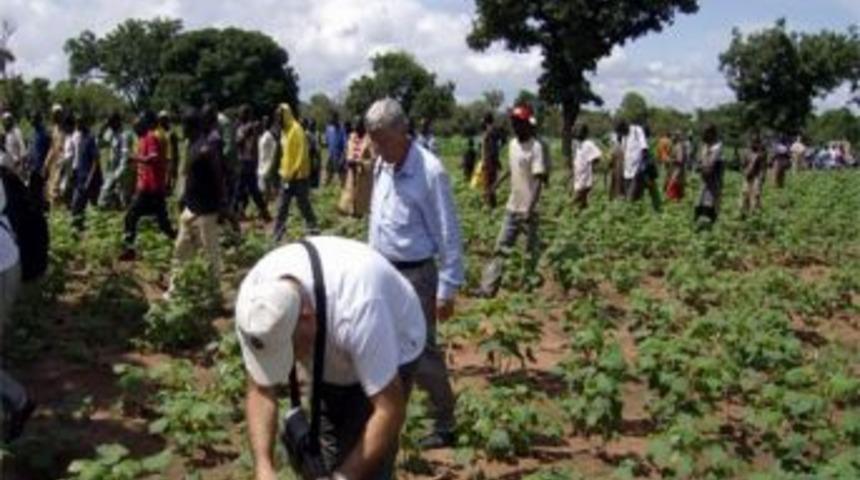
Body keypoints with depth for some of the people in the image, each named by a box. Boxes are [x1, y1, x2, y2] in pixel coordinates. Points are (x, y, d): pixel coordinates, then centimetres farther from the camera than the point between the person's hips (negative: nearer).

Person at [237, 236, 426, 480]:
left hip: (389, 352, -5)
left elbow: (390, 410, -38)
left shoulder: (355, 307, -44)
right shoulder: (253, 301, -28)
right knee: (327, 459, 11)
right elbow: (260, 391, -18)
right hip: (330, 359, 5)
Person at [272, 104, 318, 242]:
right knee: (282, 205, 8)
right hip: (287, 175, 8)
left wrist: (294, 173, -20)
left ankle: (312, 227, 14)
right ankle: (279, 231, 14)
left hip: (298, 176, -8)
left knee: (303, 204, 1)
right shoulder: (284, 130, 11)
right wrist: (284, 171, 11)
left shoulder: (296, 130, -15)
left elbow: (302, 154, -18)